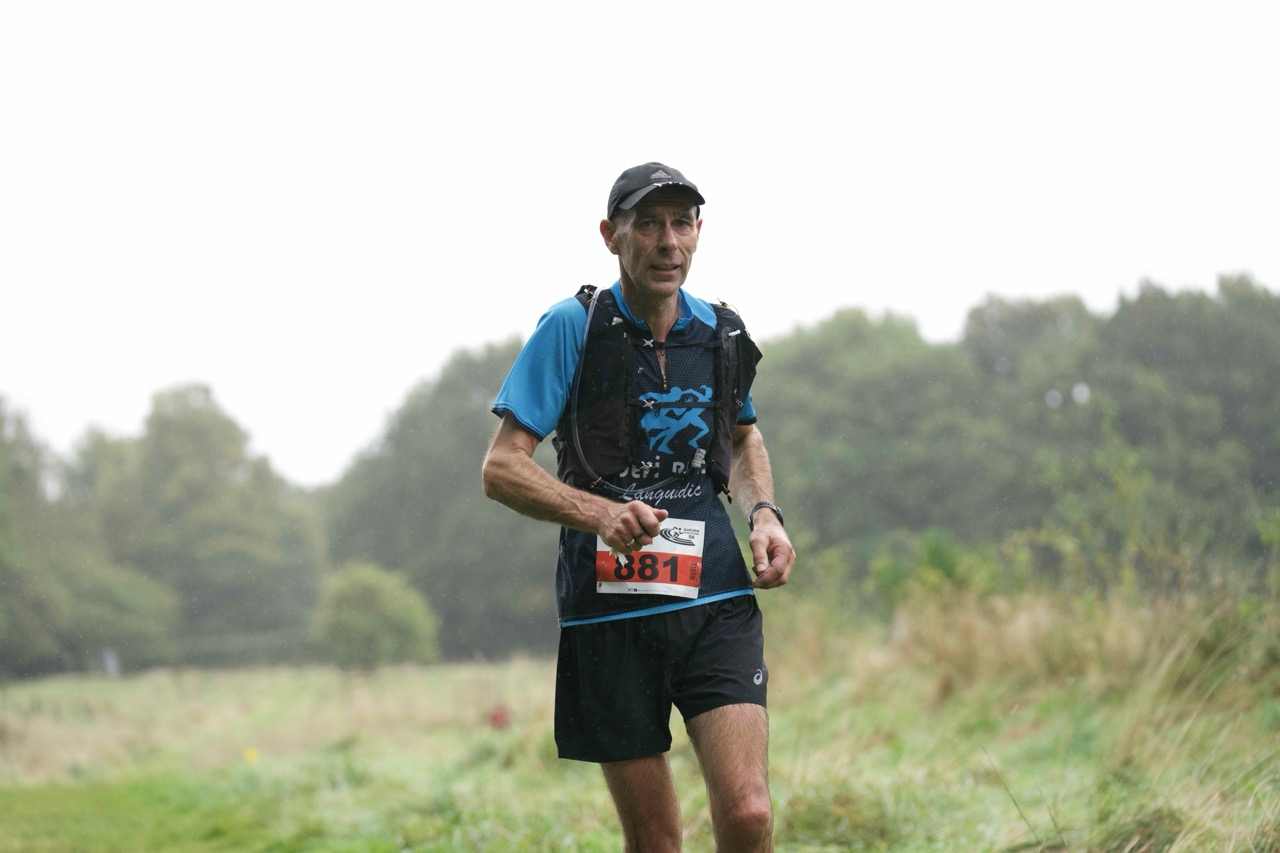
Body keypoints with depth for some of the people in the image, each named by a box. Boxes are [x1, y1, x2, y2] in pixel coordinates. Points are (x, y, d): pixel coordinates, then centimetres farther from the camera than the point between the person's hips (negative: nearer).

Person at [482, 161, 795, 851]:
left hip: (717, 598, 2)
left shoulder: (723, 332, 8)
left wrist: (764, 514, 8)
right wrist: (599, 513, -22)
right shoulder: (573, 327, -4)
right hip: (609, 608, -2)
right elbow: (502, 469, -6)